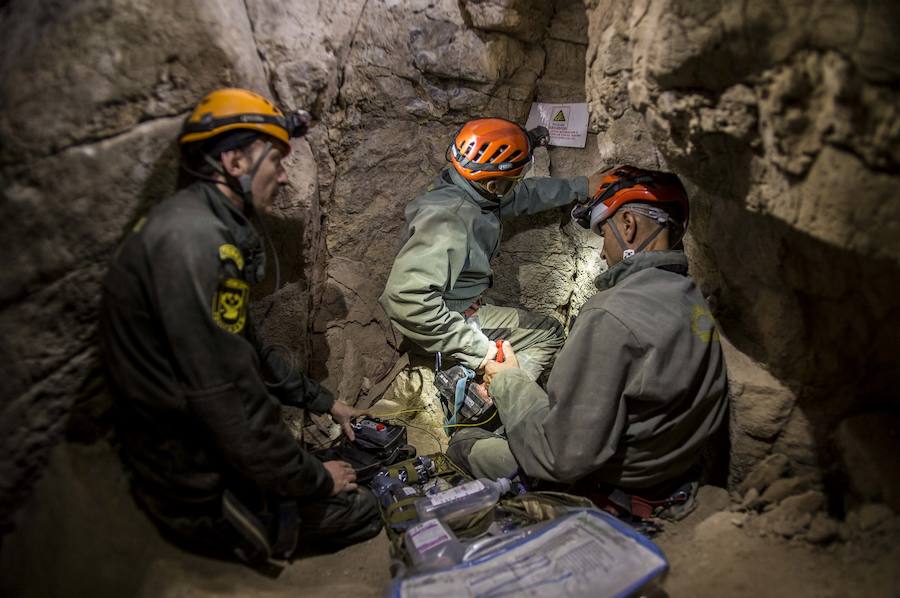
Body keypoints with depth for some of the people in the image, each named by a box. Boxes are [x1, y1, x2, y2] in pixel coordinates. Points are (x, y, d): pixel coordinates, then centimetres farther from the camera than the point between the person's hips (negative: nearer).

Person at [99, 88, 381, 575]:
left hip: (213, 444, 10)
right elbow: (226, 398, -29)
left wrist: (324, 401, 16)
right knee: (361, 512, 3)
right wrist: (312, 480, -16)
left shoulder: (217, 234, 7)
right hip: (199, 484, -9)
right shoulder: (189, 239, -27)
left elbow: (250, 353, 16)